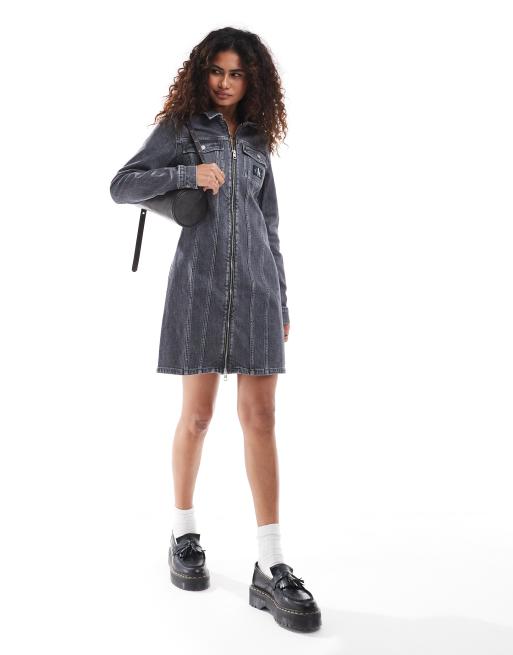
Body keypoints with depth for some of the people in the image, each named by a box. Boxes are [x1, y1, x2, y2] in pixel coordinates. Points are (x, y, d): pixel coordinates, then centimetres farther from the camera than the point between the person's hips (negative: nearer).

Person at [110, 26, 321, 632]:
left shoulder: (257, 138, 18)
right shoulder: (180, 126, 9)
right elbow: (121, 186, 1)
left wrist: (281, 301, 16)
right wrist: (189, 174, -12)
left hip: (256, 284, 3)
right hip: (200, 281, -3)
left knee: (260, 416, -4)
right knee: (197, 413, 2)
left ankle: (271, 570, -2)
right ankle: (184, 535, 22)